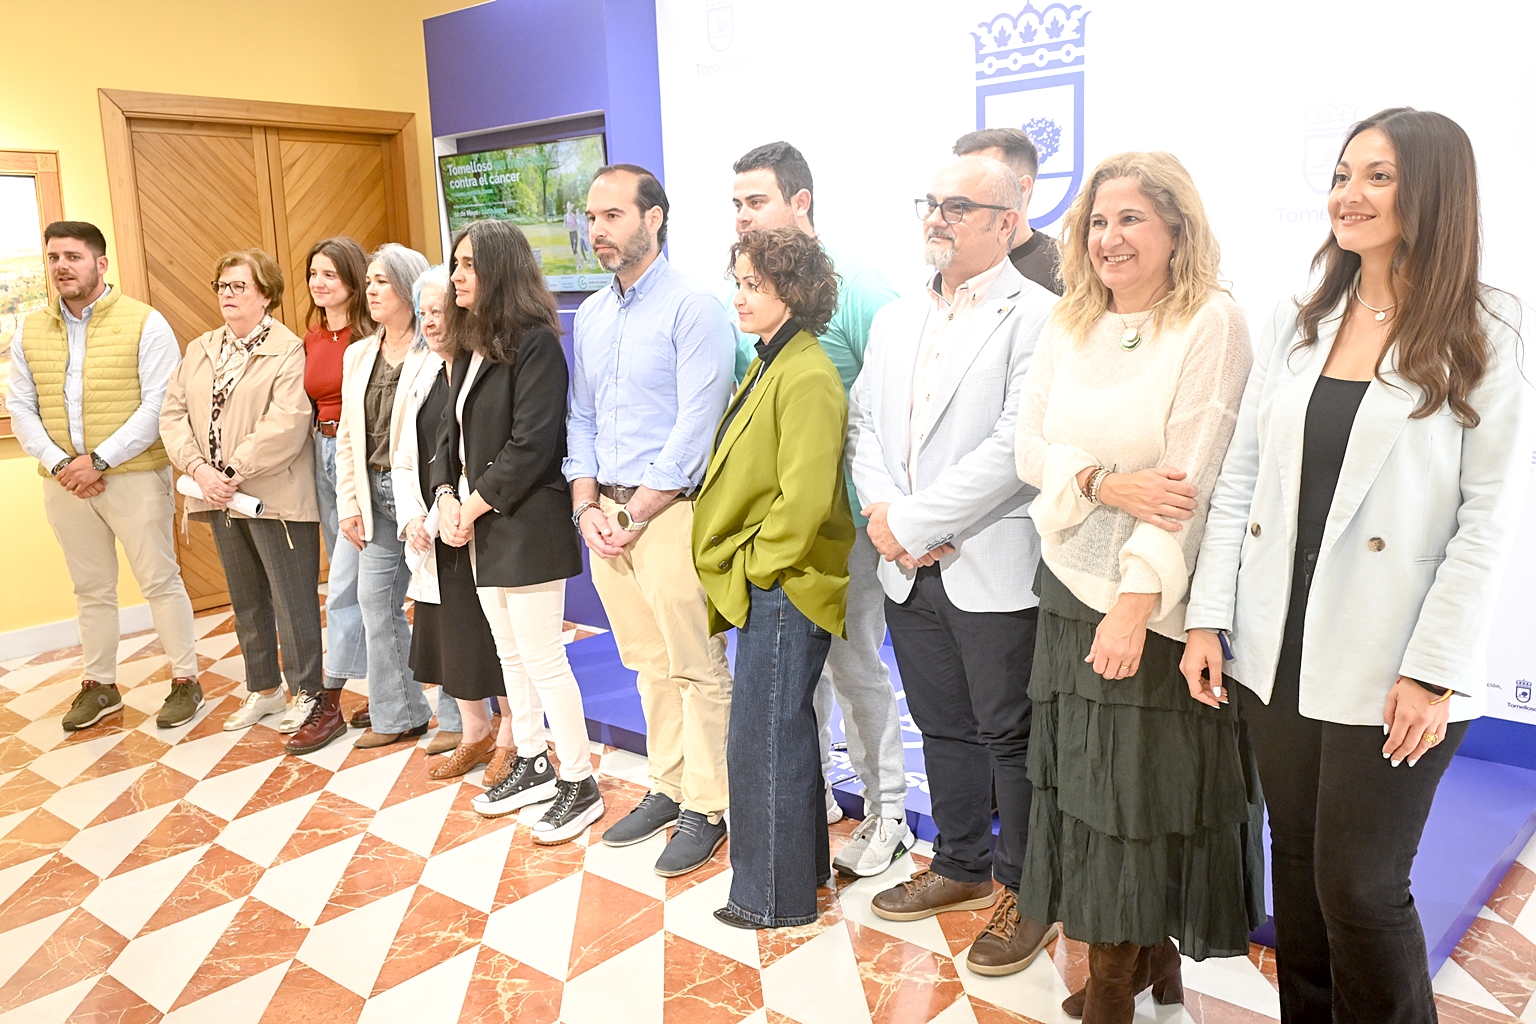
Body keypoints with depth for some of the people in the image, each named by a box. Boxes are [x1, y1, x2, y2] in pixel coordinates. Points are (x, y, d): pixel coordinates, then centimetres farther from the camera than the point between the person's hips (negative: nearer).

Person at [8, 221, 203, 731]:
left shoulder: (144, 323, -7)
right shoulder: (31, 332, 9)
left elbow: (158, 405, -13)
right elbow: (20, 407, 8)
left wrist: (99, 460, -17)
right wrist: (59, 463, -8)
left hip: (134, 475, -5)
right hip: (65, 481, 5)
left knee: (159, 581, 1)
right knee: (91, 588, 14)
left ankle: (185, 680, 13)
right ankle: (99, 686, 26)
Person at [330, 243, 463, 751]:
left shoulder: (436, 353, -10)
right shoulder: (358, 355, 15)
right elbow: (348, 436, 15)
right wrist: (349, 505, 10)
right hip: (377, 496, 8)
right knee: (375, 601, 11)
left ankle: (457, 719, 13)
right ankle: (398, 714, 26)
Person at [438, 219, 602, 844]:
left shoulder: (535, 342, -14)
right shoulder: (470, 346, 13)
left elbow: (530, 444, -20)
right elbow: (453, 430, 13)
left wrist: (475, 505, -13)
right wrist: (446, 496, -2)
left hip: (526, 524, -9)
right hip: (480, 526, 9)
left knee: (541, 657, -2)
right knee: (511, 652, 18)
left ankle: (578, 784, 12)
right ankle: (532, 766, 33)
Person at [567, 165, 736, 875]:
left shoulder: (693, 308, -10)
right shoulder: (590, 314, 15)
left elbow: (694, 430, -15)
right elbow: (581, 418, 16)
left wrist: (634, 515, -13)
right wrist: (587, 507, 2)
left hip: (670, 510, -7)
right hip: (604, 511, 7)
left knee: (697, 668, 1)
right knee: (648, 664, 16)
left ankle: (706, 807, 14)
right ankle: (668, 786, 29)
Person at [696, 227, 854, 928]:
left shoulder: (807, 378, -18)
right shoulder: (770, 366, 14)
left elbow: (806, 497, -24)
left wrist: (754, 564, -14)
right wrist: (738, 567, 13)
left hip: (782, 587, -10)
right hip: (763, 583, 10)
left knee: (763, 738, 0)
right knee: (788, 730, 19)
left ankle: (774, 895, 16)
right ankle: (804, 864, 36)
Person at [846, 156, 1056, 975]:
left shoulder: (1037, 317, -10)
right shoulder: (895, 318, 13)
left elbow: (1016, 447, -19)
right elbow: (862, 422, 11)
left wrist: (911, 522, -17)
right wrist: (880, 511, -7)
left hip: (993, 569, -6)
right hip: (909, 569, 6)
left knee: (1011, 737, 8)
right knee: (944, 727, 19)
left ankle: (1025, 891, 27)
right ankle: (961, 866, 38)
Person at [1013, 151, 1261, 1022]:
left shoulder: (1214, 323, -9)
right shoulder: (1068, 326, 8)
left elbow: (1193, 476, -16)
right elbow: (1032, 450, 3)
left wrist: (1138, 599, -22)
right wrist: (1106, 483, -16)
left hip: (1162, 599, -5)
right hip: (1073, 587, 5)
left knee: (1153, 781, 6)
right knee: (1085, 776, 11)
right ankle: (1143, 952, 32)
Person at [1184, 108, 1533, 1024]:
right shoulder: (1296, 323, 7)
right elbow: (1241, 477, 5)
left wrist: (1434, 671, -14)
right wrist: (1208, 616, 0)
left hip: (1389, 672, -4)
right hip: (1277, 655, 4)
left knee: (1361, 887, 2)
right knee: (1297, 872, 16)